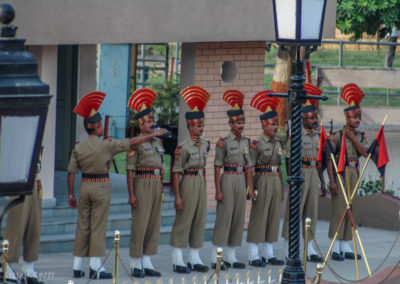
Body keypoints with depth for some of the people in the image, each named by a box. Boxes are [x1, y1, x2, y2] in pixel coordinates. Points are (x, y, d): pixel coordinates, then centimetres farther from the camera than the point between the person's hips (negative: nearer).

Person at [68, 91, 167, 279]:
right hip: (101, 187, -4)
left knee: (83, 226, 10)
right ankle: (95, 267, -2)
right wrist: (153, 135, 1)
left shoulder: (78, 148, 0)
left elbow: (71, 172, 1)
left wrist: (71, 194, 9)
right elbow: (132, 143, -8)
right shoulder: (107, 146, -12)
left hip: (84, 187, 4)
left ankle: (77, 266, 12)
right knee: (98, 226, -1)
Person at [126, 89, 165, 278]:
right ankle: (136, 265, 0)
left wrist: (162, 189, 17)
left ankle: (147, 263, 14)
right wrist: (131, 194, -14)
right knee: (140, 225, -6)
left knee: (154, 225, 8)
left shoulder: (158, 142, 15)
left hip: (157, 185, 7)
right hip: (142, 184, -7)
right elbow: (130, 170, -9)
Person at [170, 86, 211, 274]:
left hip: (201, 184, 7)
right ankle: (177, 261, 3)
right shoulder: (183, 147, -13)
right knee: (183, 221, -2)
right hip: (188, 183, -7)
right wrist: (177, 196, -15)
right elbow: (176, 172, -13)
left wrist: (204, 186, 17)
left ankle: (195, 260, 18)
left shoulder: (205, 144, 9)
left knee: (199, 221, 10)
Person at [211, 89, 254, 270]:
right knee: (224, 217, -7)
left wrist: (250, 187, 8)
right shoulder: (224, 142, -6)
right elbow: (217, 167, -8)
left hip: (242, 181, 6)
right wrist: (218, 190, -13)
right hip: (228, 180, -6)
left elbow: (249, 167, 14)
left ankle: (231, 256, 13)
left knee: (238, 217, 7)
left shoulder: (246, 142, 12)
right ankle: (216, 259, -5)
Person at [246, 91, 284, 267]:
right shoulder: (256, 144, -8)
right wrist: (251, 188, -15)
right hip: (263, 181, -7)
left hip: (276, 181, 7)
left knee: (274, 217, 8)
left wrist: (281, 188, 17)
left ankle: (269, 254, 15)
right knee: (258, 217, -4)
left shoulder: (278, 143, 13)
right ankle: (253, 256, -1)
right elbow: (250, 168, -10)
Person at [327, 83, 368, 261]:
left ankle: (345, 246, 14)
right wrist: (332, 181, -15)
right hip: (340, 174, -6)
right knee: (338, 209, -6)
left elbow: (365, 153, -7)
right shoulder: (337, 136, -8)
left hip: (353, 174, 6)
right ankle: (336, 248, -3)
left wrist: (353, 138, -11)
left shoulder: (360, 136, 9)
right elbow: (329, 159, -10)